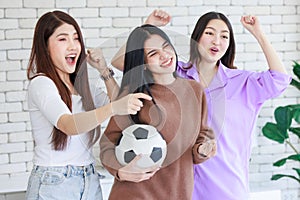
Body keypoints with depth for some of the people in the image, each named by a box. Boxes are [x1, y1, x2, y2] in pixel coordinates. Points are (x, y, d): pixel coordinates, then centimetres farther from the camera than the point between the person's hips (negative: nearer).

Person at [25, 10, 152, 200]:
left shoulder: (81, 85, 12)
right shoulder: (41, 84, -13)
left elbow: (121, 108, 15)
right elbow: (69, 125, -30)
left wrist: (105, 71, 5)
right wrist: (113, 108, -45)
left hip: (90, 184, 7)